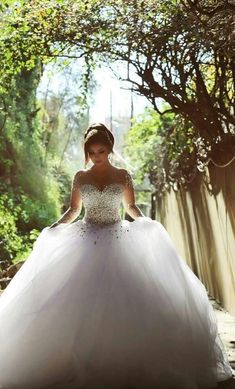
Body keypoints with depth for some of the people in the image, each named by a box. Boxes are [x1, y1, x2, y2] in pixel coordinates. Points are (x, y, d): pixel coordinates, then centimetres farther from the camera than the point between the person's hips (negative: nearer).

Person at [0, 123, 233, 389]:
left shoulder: (123, 175, 3)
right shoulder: (80, 177, 5)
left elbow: (131, 206, 9)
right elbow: (73, 209, 9)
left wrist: (145, 221, -8)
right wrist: (56, 226, -6)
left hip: (117, 240, 0)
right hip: (86, 241, 1)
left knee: (121, 295, -4)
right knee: (83, 299, -4)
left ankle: (123, 357, 13)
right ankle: (85, 358, 10)